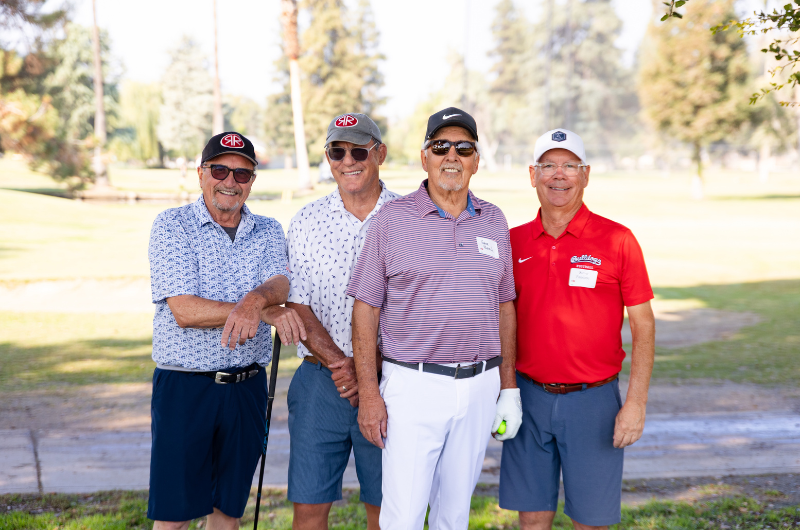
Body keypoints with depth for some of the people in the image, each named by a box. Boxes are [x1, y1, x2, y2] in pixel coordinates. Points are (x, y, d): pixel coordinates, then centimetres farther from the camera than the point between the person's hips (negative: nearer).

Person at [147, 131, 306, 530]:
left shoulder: (269, 231, 9)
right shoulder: (171, 226, -4)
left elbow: (280, 286, -9)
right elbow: (185, 311, -16)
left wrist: (254, 299, -33)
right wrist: (268, 312, -18)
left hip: (247, 388, 4)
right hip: (184, 387, -4)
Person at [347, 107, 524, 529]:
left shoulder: (494, 222, 10)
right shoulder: (392, 219, -2)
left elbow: (505, 306, 14)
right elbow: (366, 308, -3)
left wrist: (509, 388, 10)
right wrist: (368, 392, -8)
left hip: (480, 387, 4)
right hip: (413, 385, -3)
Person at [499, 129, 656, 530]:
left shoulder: (617, 240, -4)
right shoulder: (514, 242, 5)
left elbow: (643, 325, -3)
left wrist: (635, 403, -10)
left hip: (593, 399, -2)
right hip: (529, 396, 3)